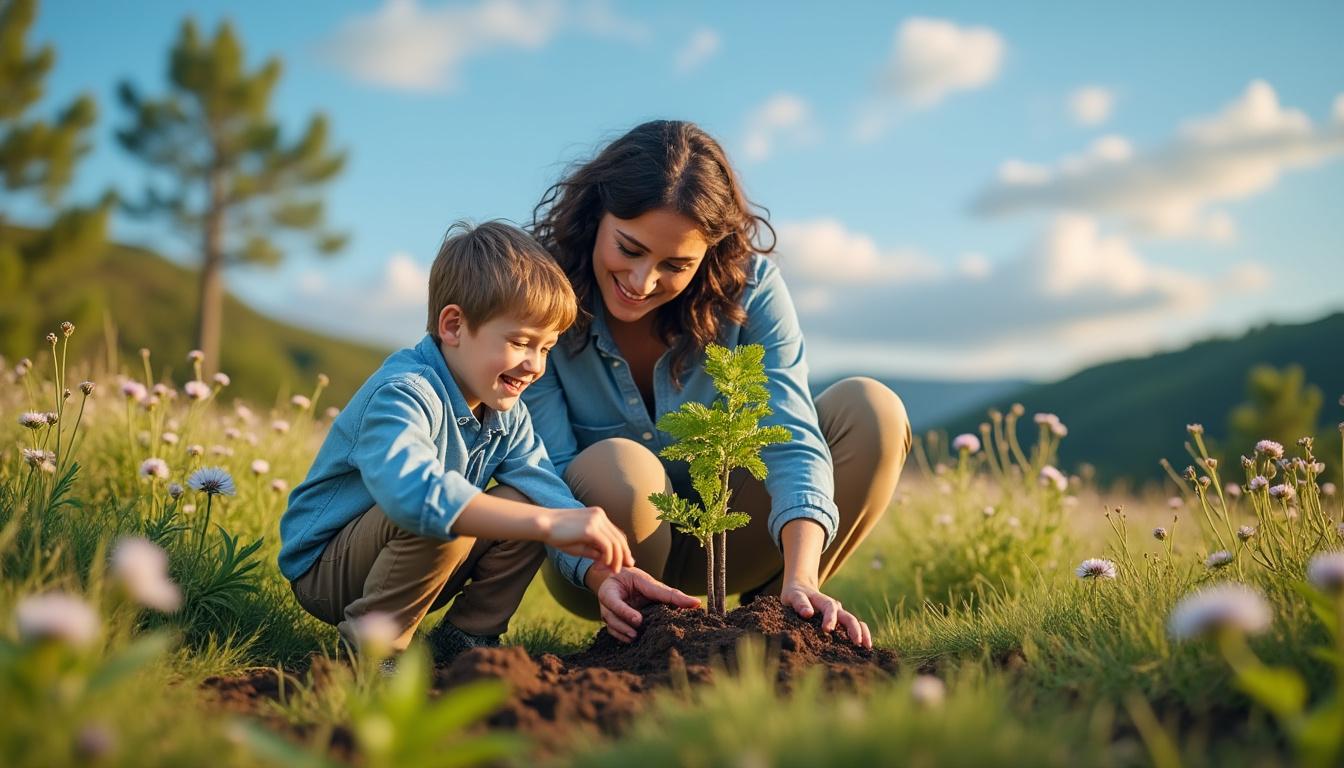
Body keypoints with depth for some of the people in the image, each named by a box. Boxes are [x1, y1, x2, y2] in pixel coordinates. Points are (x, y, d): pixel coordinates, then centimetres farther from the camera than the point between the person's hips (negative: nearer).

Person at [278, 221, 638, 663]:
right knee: (441, 518, -35)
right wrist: (549, 522, -54)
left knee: (526, 502, -11)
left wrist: (610, 568, -32)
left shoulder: (507, 415, 0)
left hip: (420, 571, 8)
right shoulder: (403, 394, -29)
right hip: (323, 569, -8)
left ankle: (466, 637, 0)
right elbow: (410, 490, -49)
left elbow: (549, 492, -12)